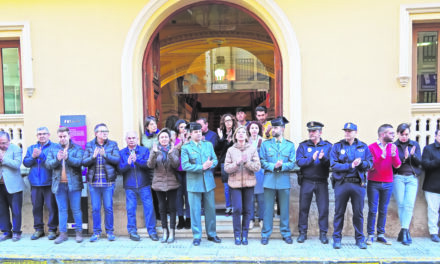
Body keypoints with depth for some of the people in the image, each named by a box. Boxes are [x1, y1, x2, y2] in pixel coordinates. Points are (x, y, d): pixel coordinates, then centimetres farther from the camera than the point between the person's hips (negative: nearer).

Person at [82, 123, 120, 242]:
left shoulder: (113, 144, 5)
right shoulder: (89, 145, 8)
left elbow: (117, 160, -7)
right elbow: (84, 162, 1)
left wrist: (105, 155, -21)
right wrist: (93, 157, -17)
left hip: (108, 182, -1)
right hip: (93, 182, 1)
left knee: (108, 208, 3)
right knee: (95, 208, 7)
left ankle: (110, 231, 17)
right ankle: (96, 232, 20)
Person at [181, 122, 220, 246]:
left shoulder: (208, 144, 10)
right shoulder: (186, 147, -4)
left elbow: (215, 160, 8)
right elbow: (185, 165, -13)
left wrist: (209, 165, -14)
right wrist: (202, 167, -19)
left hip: (209, 181, 4)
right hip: (194, 183, -3)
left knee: (210, 208, 11)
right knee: (195, 210, 3)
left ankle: (211, 234, 25)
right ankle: (197, 236, 17)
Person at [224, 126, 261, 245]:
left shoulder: (252, 149, 3)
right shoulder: (231, 150, 4)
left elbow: (258, 167, -2)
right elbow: (226, 168, 0)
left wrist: (247, 162, -17)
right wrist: (236, 163, -17)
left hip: (249, 183, 1)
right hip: (235, 183, -1)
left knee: (247, 210, 5)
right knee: (237, 209, -4)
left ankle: (244, 234, 19)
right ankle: (237, 234, 12)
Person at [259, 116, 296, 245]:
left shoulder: (290, 145, 7)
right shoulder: (265, 144, 6)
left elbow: (292, 163, 2)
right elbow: (262, 162, 1)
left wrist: (282, 165, -17)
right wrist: (273, 166, -15)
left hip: (284, 181, 1)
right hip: (269, 180, 0)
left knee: (284, 208, 9)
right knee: (268, 208, 4)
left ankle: (286, 233, 24)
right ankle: (266, 234, 16)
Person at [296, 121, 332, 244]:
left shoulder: (328, 146, 6)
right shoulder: (303, 145, 6)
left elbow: (331, 163, -5)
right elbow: (299, 162, -7)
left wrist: (323, 158, -23)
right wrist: (311, 158, -19)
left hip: (322, 182, 0)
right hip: (306, 182, 0)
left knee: (323, 208, 3)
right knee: (304, 208, 6)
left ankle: (323, 233, 18)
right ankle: (302, 233, 19)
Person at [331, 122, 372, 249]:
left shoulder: (363, 147, 11)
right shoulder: (337, 147, 4)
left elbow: (370, 163, 5)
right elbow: (333, 165, -6)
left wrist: (361, 163, -15)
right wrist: (350, 165, -14)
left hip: (358, 183, 1)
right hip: (341, 183, -1)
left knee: (358, 212, 8)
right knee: (339, 212, 4)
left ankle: (360, 238, 22)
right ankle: (337, 238, 15)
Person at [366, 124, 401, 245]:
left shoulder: (393, 147, 7)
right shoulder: (372, 147, -5)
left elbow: (397, 165, -1)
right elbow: (370, 167, -8)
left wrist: (394, 155, -18)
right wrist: (381, 157, -21)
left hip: (388, 184, 3)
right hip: (374, 183, -3)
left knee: (383, 210, 8)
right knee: (373, 210, 0)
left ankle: (381, 235, 17)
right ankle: (370, 235, 9)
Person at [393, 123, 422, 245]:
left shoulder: (415, 144, 11)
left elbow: (419, 162, 5)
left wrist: (412, 155, -14)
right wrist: (403, 159, -19)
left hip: (412, 178, 2)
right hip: (398, 177, -2)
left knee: (409, 205, -8)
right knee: (401, 204, -4)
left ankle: (403, 231, -5)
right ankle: (406, 231, 5)